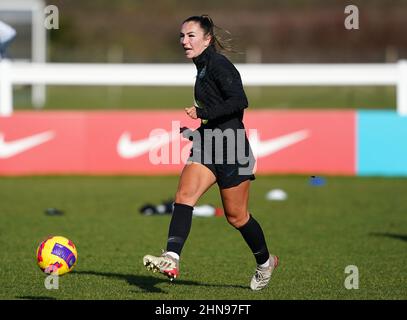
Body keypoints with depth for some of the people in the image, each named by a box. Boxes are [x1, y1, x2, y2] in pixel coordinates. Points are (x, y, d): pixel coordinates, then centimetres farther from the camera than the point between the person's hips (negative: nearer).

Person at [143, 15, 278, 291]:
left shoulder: (218, 64, -14)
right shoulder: (202, 67, 15)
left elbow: (239, 101, -24)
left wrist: (202, 113, -22)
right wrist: (198, 130, 20)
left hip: (232, 150, -8)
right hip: (207, 146, 9)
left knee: (236, 216, 4)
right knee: (184, 196, -14)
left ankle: (266, 262, 28)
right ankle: (171, 260, -26)